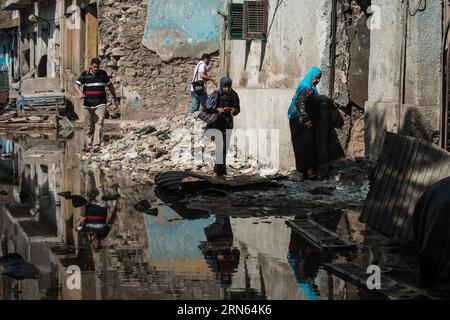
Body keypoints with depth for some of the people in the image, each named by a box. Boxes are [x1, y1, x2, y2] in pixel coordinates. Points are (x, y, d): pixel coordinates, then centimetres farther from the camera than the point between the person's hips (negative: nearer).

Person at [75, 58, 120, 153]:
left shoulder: (103, 74, 6)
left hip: (100, 104, 0)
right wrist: (80, 93, -28)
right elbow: (76, 85, -6)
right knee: (89, 126, 6)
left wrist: (115, 98, 23)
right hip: (88, 104, 0)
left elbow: (110, 85, 19)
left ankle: (96, 145, -20)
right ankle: (88, 145, 20)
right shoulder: (85, 74, 1)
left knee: (99, 124, -13)